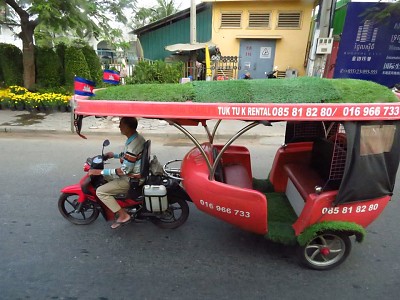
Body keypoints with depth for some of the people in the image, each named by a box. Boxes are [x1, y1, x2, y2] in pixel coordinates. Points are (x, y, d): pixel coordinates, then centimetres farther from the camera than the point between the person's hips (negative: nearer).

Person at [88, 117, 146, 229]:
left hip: (133, 179, -10)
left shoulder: (132, 145, -29)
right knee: (106, 178, 24)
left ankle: (123, 216, -2)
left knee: (100, 191, -9)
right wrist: (115, 155, 11)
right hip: (138, 173, 10)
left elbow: (125, 170, -25)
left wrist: (100, 172, -21)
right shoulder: (138, 137, 1)